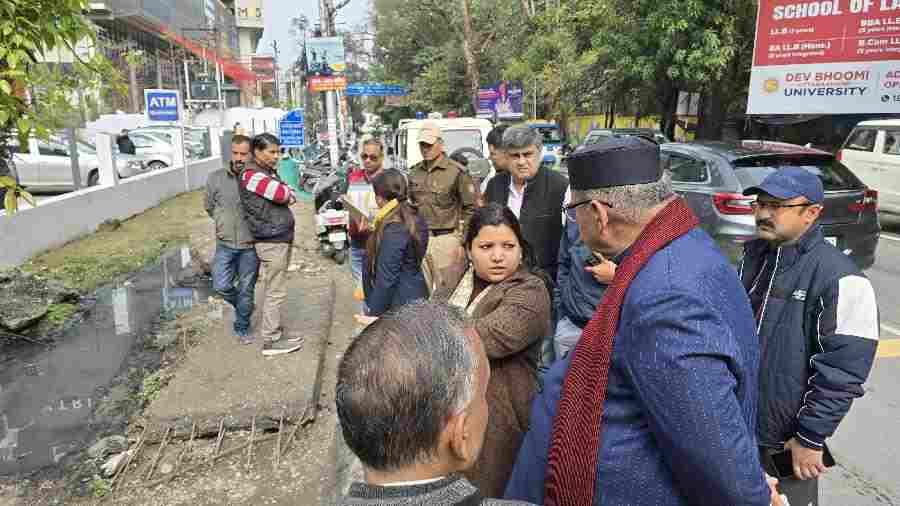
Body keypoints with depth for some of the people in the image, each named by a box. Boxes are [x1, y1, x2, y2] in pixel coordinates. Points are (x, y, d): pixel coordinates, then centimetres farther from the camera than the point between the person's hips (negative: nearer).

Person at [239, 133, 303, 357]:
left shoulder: (270, 172, 17)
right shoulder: (252, 175, -14)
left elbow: (288, 195, 13)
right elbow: (284, 194, -21)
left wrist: (287, 193, -9)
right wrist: (288, 192, 1)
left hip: (282, 239, 10)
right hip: (272, 242, -10)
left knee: (273, 290, 17)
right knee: (275, 293, -4)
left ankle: (275, 332, 28)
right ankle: (271, 341, 4)